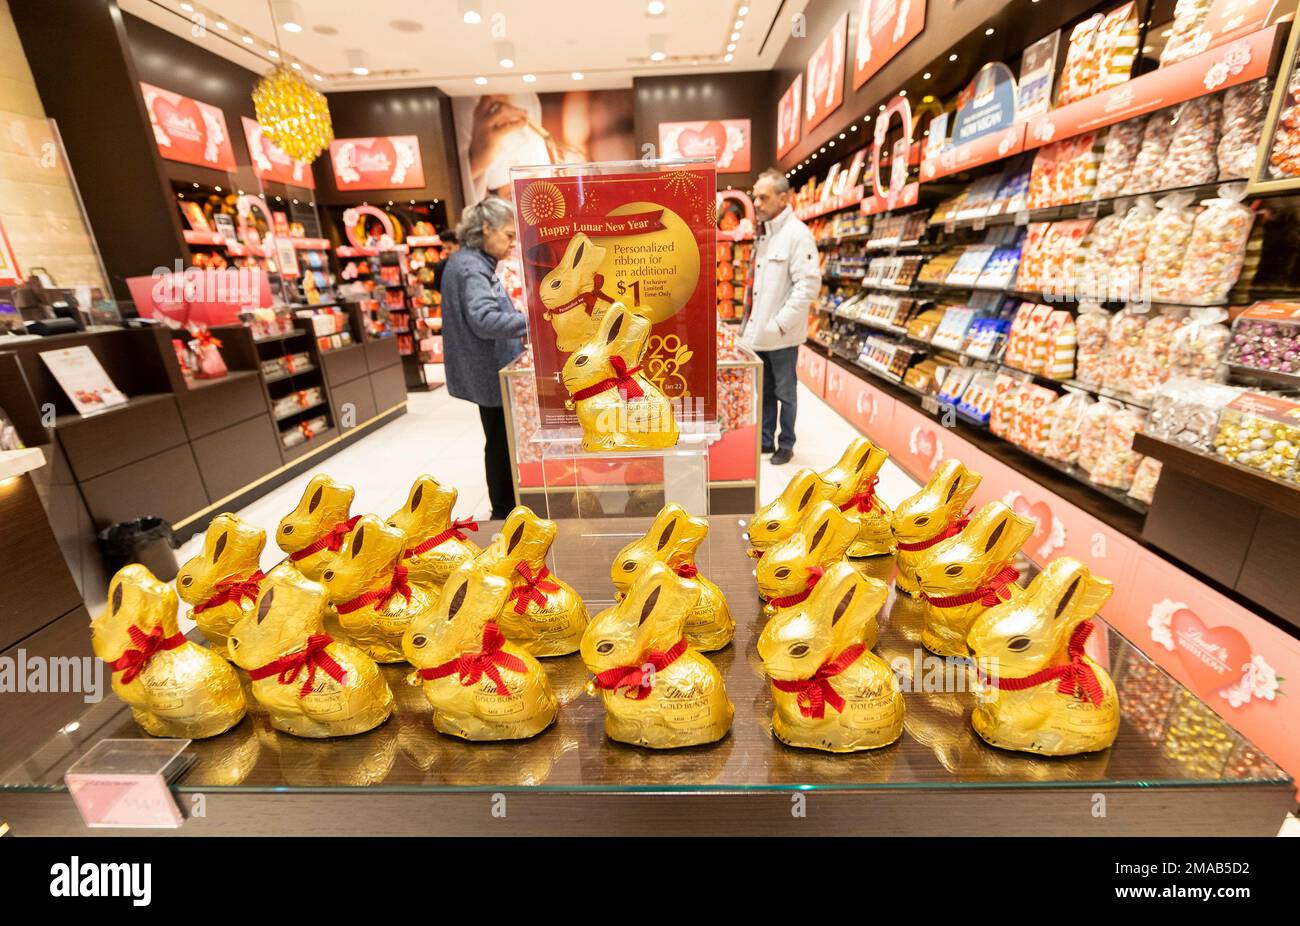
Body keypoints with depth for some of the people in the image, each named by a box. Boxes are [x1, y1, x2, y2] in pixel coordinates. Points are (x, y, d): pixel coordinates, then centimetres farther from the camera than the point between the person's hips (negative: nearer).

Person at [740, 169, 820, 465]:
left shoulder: (797, 233, -12)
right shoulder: (764, 232, 13)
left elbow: (809, 284, -19)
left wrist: (781, 323, -21)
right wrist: (751, 320, 13)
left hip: (780, 333, -8)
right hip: (758, 330, 8)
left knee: (784, 392, 6)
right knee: (763, 391, 16)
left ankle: (785, 445, 21)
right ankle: (765, 440, 29)